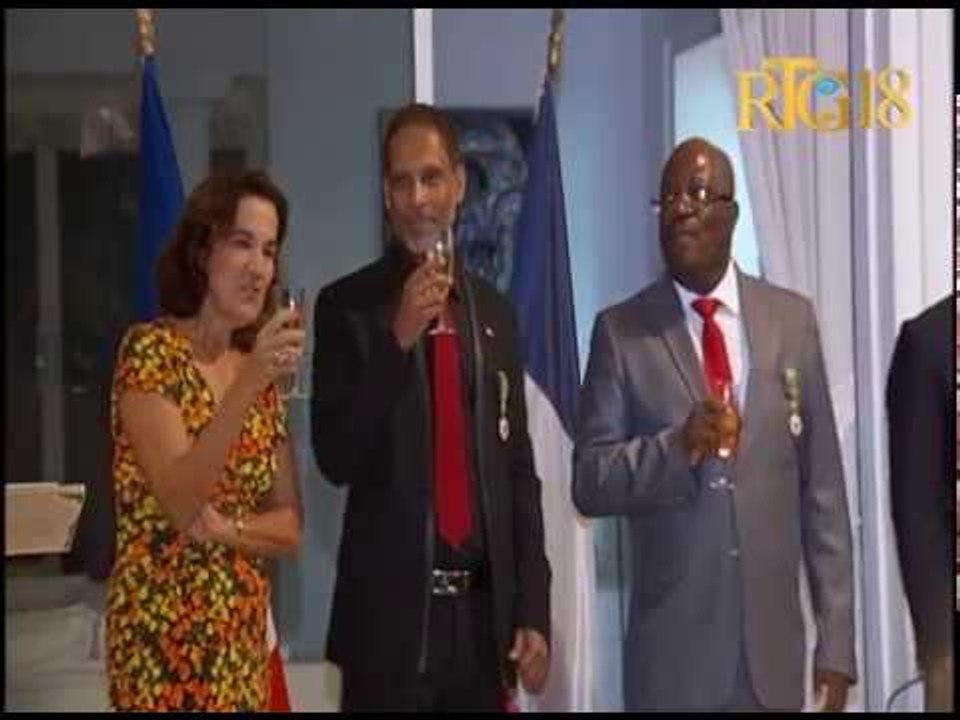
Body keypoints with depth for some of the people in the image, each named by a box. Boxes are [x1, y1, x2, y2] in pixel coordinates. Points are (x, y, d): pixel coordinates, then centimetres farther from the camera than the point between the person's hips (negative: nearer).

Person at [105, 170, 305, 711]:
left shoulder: (260, 369, 8)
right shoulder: (151, 349, -11)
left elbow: (291, 526, 8)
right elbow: (180, 504, -23)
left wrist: (223, 529, -12)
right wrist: (249, 382, -29)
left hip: (244, 634, 6)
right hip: (165, 633, -6)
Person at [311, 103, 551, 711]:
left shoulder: (495, 312, 9)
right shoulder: (347, 306, -2)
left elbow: (519, 471, 11)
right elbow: (336, 460, -9)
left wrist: (532, 610, 6)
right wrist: (398, 339, -18)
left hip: (483, 610, 4)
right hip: (389, 611, -3)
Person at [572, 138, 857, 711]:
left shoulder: (793, 319, 4)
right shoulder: (620, 331, -1)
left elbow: (822, 488, 3)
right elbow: (589, 482, -4)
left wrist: (836, 640, 0)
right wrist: (678, 447, -21)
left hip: (772, 647, 2)